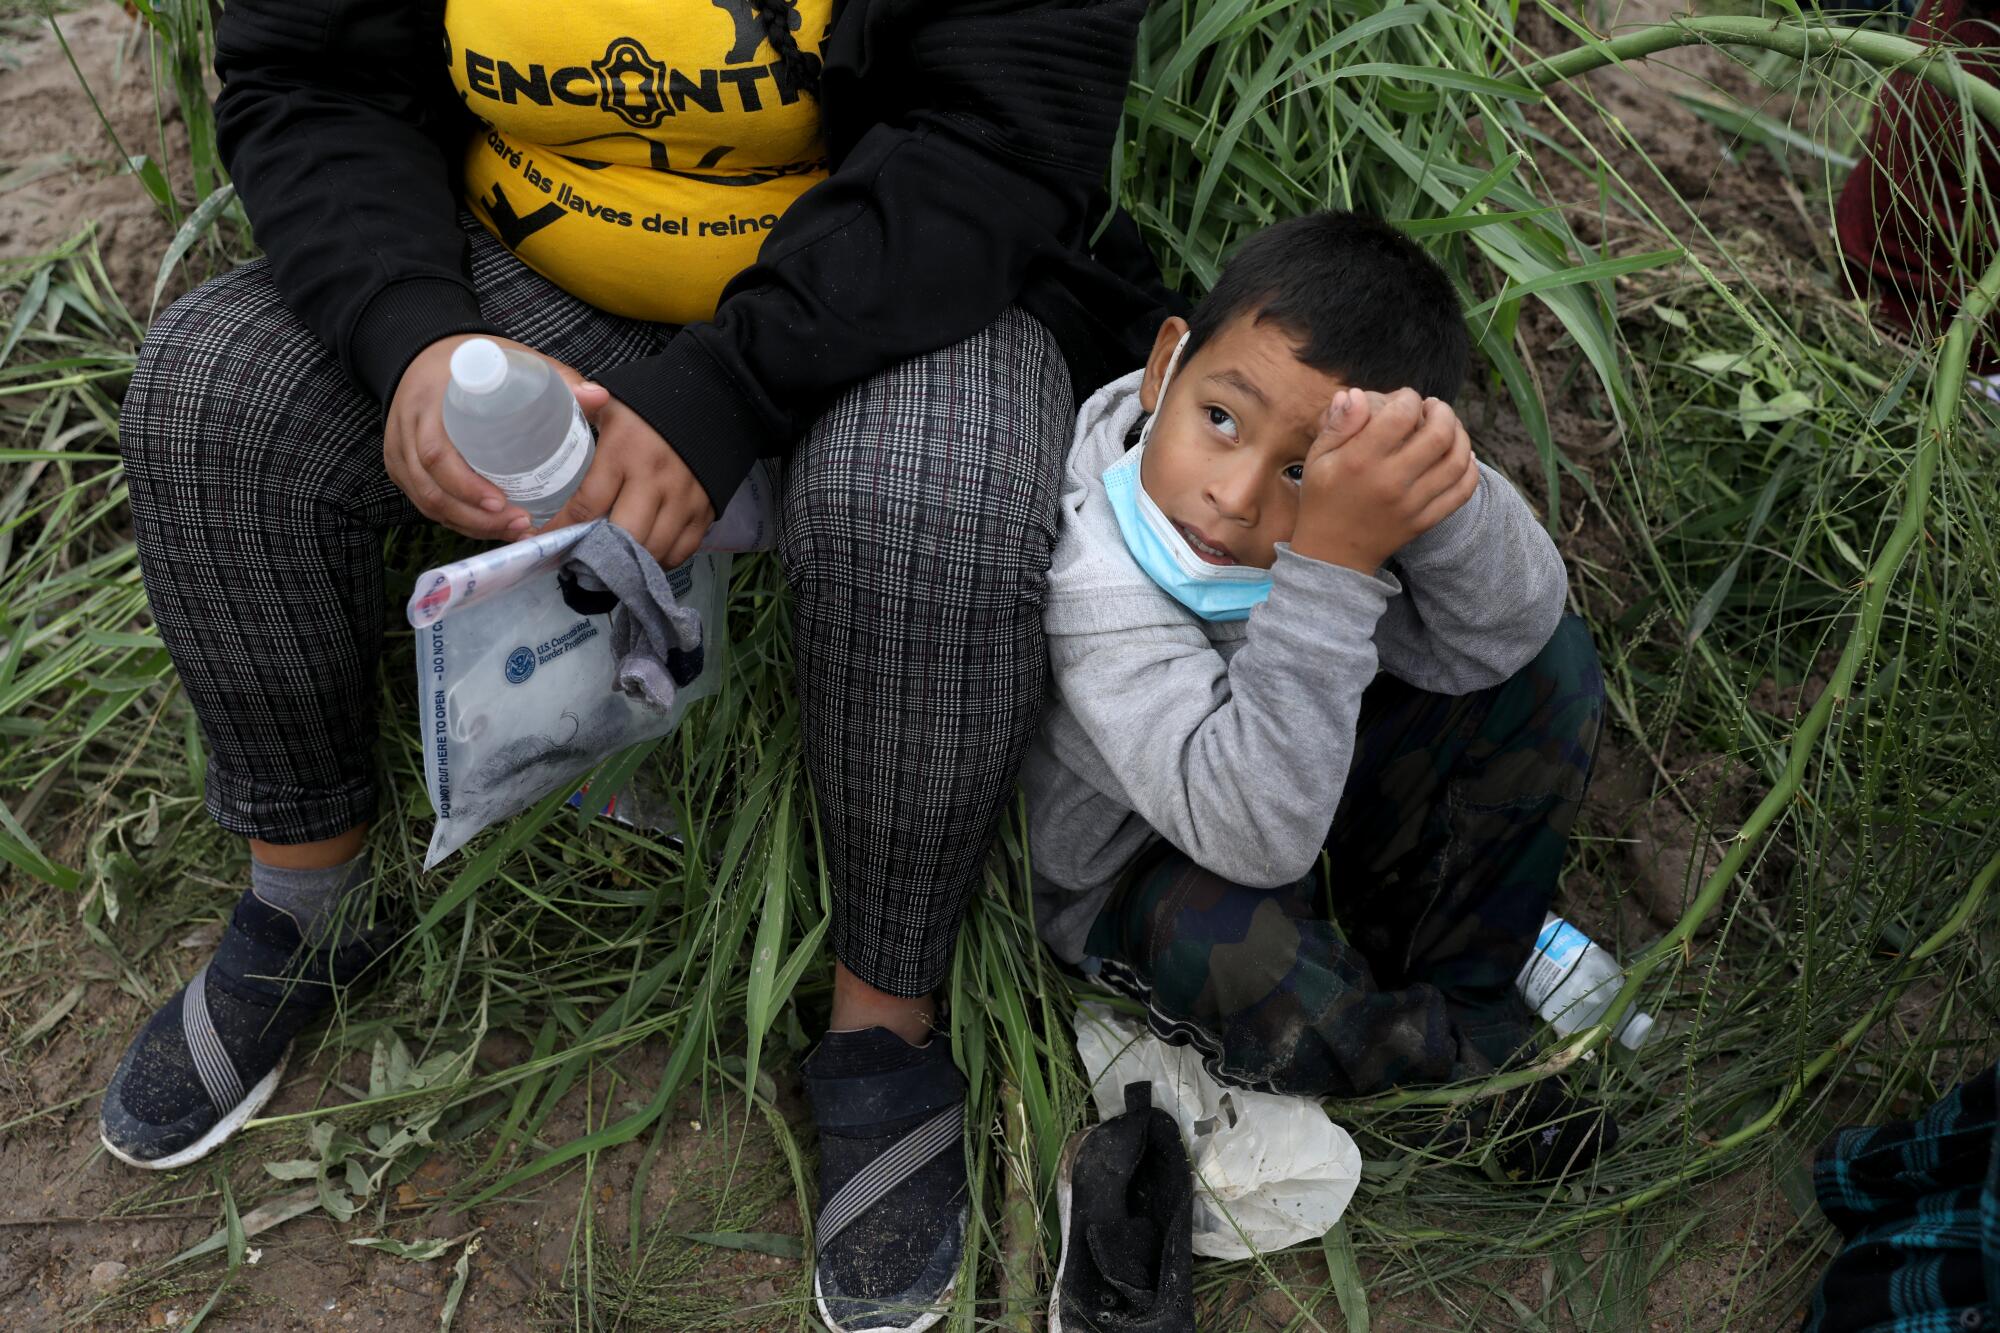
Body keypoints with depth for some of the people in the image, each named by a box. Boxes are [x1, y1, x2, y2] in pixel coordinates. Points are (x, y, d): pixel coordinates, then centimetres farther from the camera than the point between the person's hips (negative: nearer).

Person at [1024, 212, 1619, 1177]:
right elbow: (1251, 837, -45)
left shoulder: (1347, 493, -21)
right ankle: (1460, 1054, -4)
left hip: (1299, 785, 6)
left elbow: (1506, 637, -25)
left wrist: (1445, 493, -46)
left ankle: (1456, 984, 5)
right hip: (1130, 859, -5)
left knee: (1552, 667, -7)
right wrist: (1333, 565, -53)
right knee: (1223, 940, -38)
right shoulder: (1090, 569, -38)